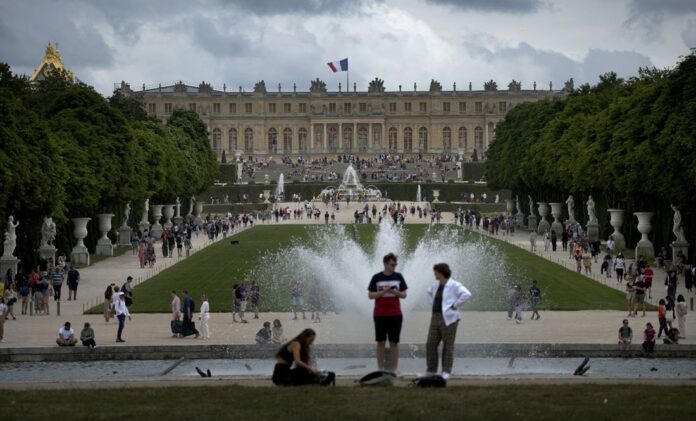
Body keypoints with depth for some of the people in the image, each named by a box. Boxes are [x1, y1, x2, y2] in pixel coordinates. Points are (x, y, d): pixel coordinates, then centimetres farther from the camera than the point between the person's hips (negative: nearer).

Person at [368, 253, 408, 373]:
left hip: (395, 314, 1)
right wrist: (384, 291, -16)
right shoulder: (377, 277, -1)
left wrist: (395, 292, -15)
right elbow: (370, 295, -1)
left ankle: (394, 369, 7)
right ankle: (380, 369, 6)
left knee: (394, 342, 3)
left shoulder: (398, 277, 4)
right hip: (380, 315, -1)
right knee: (381, 342, 2)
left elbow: (404, 295, 6)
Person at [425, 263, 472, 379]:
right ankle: (431, 370, 14)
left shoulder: (454, 285, -10)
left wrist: (455, 305, -18)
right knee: (430, 344, 5)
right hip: (435, 318, 8)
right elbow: (430, 292, 35)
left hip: (448, 319, -8)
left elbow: (466, 294, -23)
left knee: (448, 346, -1)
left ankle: (446, 372, 4)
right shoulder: (436, 284, 14)